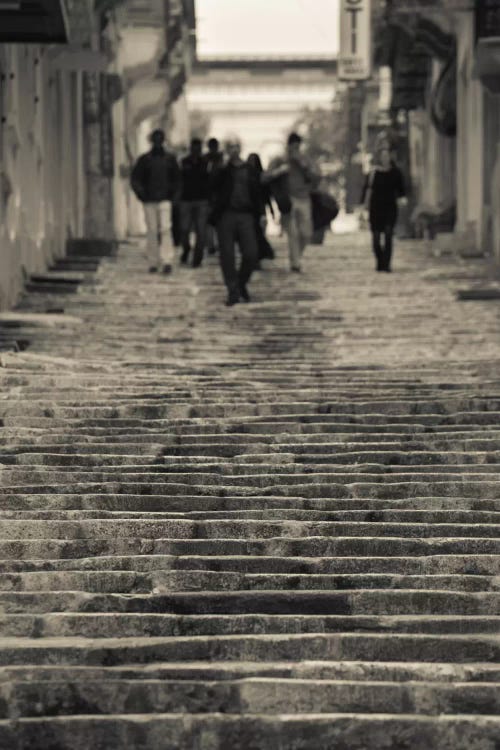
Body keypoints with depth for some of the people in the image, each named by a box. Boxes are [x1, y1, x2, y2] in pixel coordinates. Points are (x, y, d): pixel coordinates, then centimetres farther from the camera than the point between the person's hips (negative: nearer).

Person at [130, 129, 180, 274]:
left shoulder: (170, 159, 7)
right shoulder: (144, 159, 5)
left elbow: (176, 179, 16)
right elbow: (135, 179, 7)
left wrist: (172, 194, 5)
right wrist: (142, 195, -3)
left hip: (165, 200, -1)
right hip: (149, 201, 1)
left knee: (165, 229, -12)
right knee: (152, 231, 3)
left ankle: (167, 261, -15)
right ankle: (153, 262, 8)